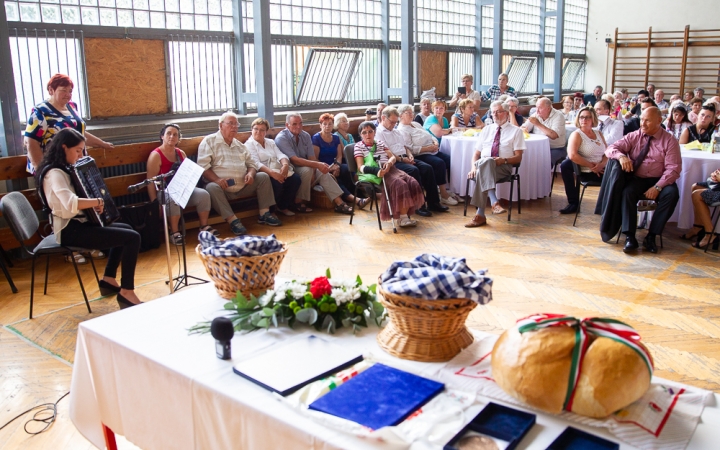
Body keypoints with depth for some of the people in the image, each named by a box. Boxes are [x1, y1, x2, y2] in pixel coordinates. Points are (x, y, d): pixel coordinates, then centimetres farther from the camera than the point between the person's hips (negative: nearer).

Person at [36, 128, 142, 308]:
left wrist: (94, 202, 9)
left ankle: (108, 280, 24)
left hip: (76, 224, 11)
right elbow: (71, 203, -37)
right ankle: (126, 292, -12)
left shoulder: (60, 170, 13)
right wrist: (98, 201, -21)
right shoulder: (55, 173, -19)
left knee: (126, 230, 25)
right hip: (71, 230, -11)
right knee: (132, 238, -18)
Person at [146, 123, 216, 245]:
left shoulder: (181, 153, 14)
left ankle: (204, 227, -6)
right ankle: (174, 233, -27)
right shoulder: (156, 155, -6)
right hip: (164, 192, -6)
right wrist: (155, 203, -19)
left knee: (203, 194, -18)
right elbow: (151, 182, -11)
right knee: (174, 199, -38)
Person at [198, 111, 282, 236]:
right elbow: (203, 166, -9)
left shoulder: (239, 145, 21)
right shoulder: (209, 141, 1)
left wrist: (251, 174, -6)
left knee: (263, 176, -8)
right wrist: (216, 180, -26)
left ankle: (264, 213, -9)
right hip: (222, 186, -5)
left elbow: (252, 163, 19)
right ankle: (232, 220, -36)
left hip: (243, 186, 6)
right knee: (212, 187, -37)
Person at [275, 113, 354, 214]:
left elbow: (312, 157, -3)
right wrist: (317, 165, -36)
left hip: (305, 169, 6)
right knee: (307, 170, -31)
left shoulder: (306, 135, 3)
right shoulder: (281, 138, -17)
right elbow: (295, 160, -28)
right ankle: (298, 203, -20)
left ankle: (339, 203, -21)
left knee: (323, 173, -17)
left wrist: (313, 174, -22)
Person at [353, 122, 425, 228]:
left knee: (412, 183, -19)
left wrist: (389, 162, -12)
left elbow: (393, 157, 15)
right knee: (400, 184, -32)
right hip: (377, 173, -6)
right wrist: (377, 171, -23)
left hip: (390, 168, 6)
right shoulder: (359, 146, 9)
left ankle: (406, 214, -17)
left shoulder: (381, 143, 25)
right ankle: (403, 218, -29)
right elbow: (361, 167, -4)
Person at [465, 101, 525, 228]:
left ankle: (480, 215, -41)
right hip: (482, 164, 3)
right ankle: (494, 202, -46)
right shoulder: (487, 129, 25)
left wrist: (504, 160, -17)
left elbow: (518, 157, 5)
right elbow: (477, 153, 19)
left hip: (503, 166, -3)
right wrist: (474, 167, -3)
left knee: (483, 173, -37)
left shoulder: (516, 131, 13)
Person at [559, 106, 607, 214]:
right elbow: (572, 155, -19)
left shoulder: (598, 134, 15)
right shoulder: (577, 135, -3)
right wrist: (591, 166, -17)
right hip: (587, 173, -5)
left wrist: (602, 164, -11)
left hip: (602, 170, 5)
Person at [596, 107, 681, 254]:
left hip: (658, 181, -1)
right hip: (636, 179, 1)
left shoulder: (670, 141, -1)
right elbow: (610, 149, -2)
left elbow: (673, 169, -8)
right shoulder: (634, 136, 5)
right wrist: (621, 156, -26)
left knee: (672, 194, -30)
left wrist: (657, 187, -22)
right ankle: (629, 237, -29)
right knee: (627, 192, -31)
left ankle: (651, 236, -22)